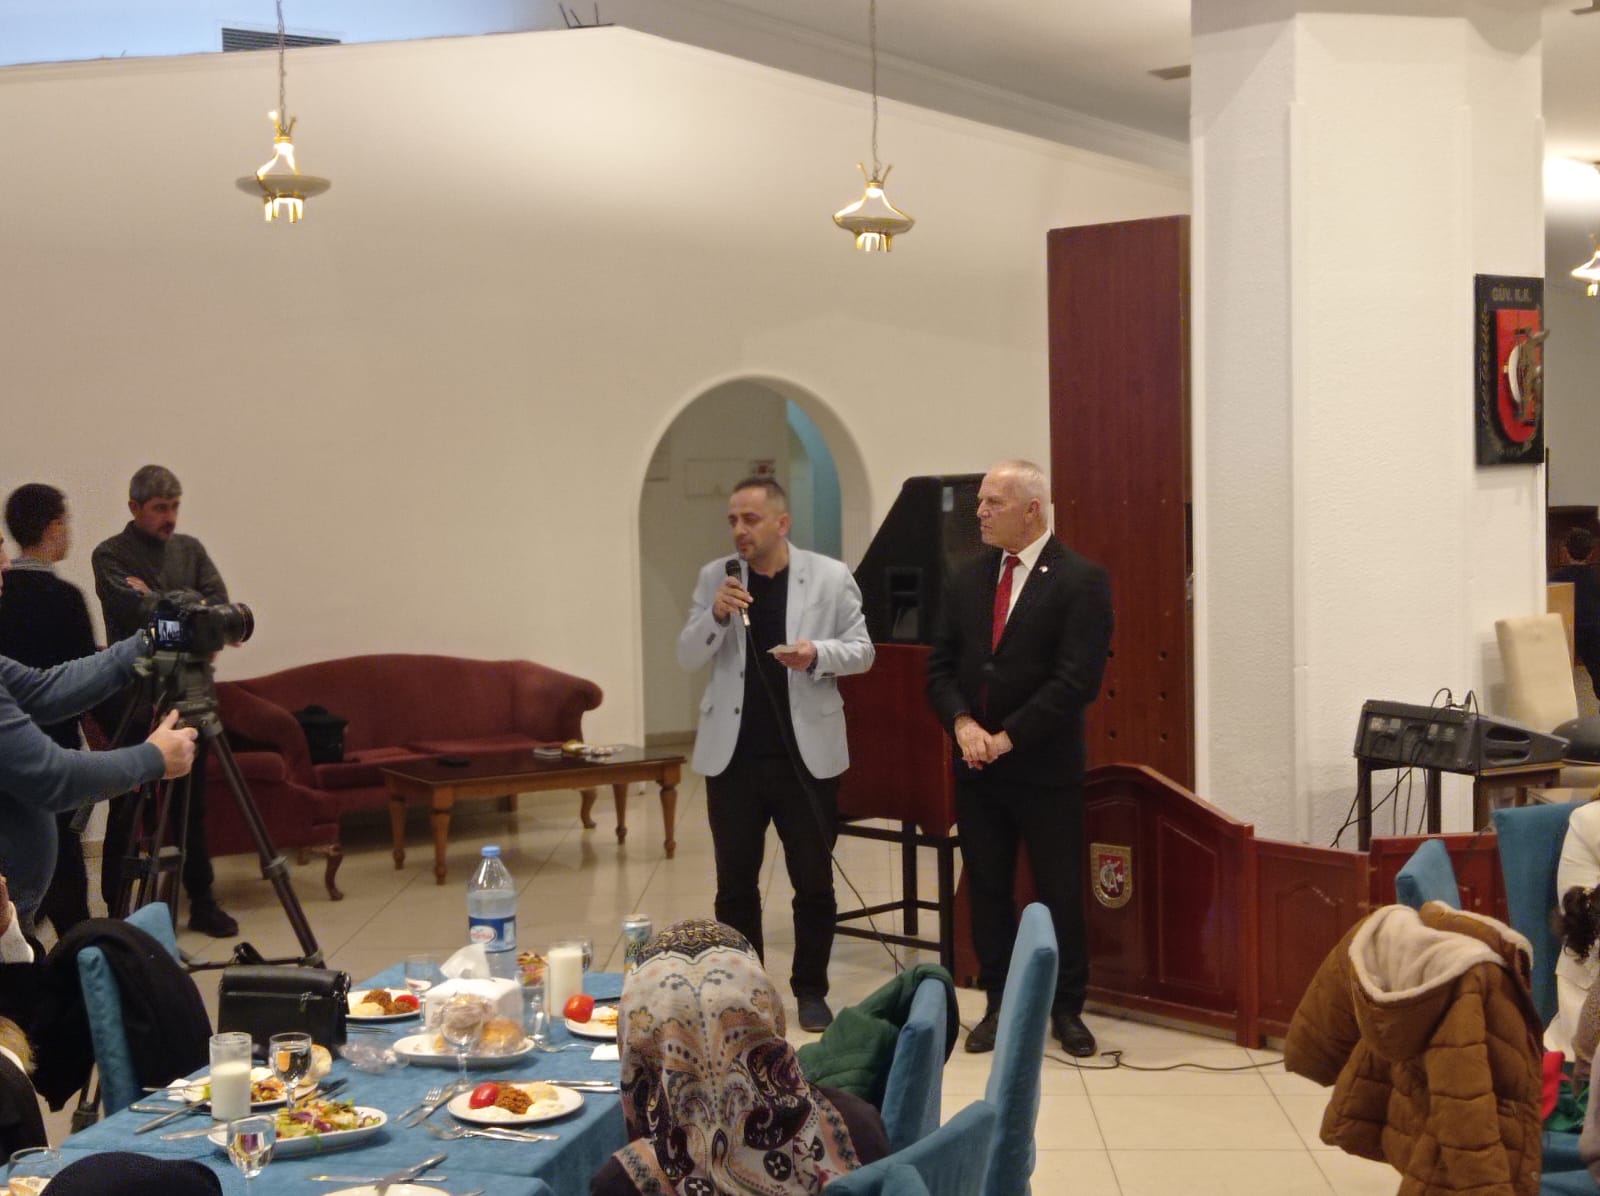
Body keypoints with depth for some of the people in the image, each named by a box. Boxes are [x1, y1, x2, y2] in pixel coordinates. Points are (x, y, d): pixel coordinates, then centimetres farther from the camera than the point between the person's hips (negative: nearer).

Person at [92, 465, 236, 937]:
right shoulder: (110, 556, -2)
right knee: (125, 810, 1)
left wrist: (156, 598, -11)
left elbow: (218, 607, 0)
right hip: (134, 701, -4)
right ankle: (117, 910, 9)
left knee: (193, 806, 8)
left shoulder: (190, 549, 12)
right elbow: (139, 613, -16)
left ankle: (202, 902, 15)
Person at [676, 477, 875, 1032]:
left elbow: (861, 650, 3)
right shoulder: (715, 578, 3)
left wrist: (818, 653, -17)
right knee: (735, 881, 10)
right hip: (732, 753, 2)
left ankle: (810, 991, 20)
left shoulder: (830, 577, -2)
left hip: (807, 752, -1)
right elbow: (687, 657, 1)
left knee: (814, 880, 6)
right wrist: (716, 616, -17)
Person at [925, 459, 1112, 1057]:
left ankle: (1066, 1008, 18)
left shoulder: (1081, 580, -9)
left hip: (1045, 766, -5)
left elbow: (1076, 680, -15)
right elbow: (940, 666, 9)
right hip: (976, 766, 5)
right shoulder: (967, 579, 9)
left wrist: (1008, 737, -16)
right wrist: (963, 724, -10)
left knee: (1061, 891, 4)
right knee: (986, 888, 9)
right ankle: (1000, 1003, 21)